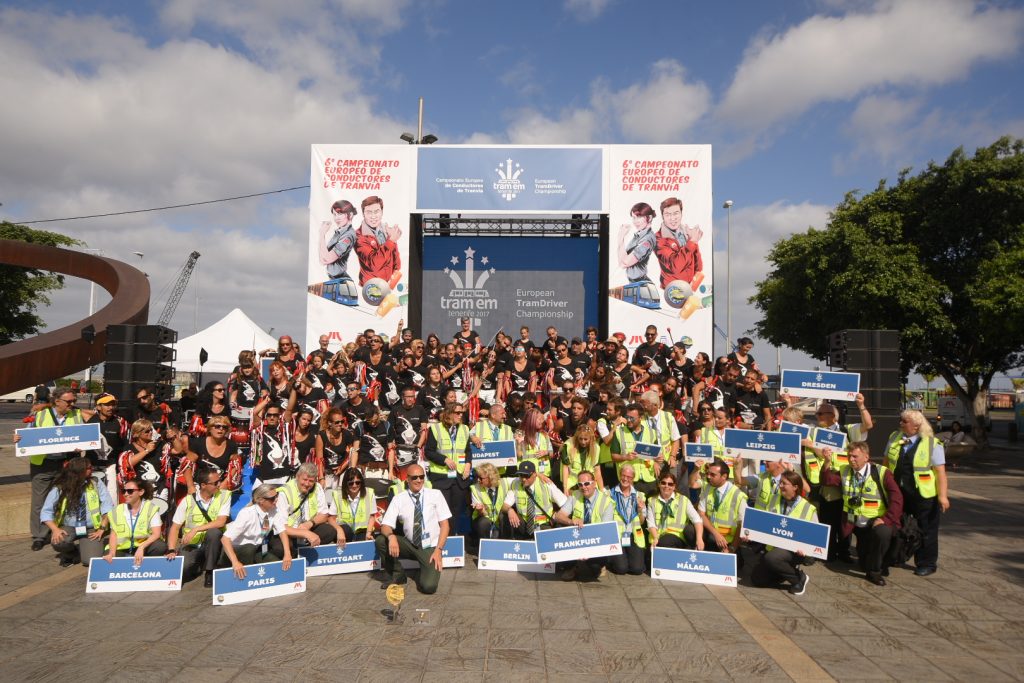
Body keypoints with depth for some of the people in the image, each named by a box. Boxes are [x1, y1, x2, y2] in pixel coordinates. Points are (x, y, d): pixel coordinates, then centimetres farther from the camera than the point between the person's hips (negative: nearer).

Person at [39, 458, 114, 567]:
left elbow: (107, 506, -4)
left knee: (91, 560, -22)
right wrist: (55, 529, -21)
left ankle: (83, 549, 17)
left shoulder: (95, 483, -2)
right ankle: (71, 553, 4)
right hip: (68, 528, 0)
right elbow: (46, 512, -5)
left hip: (91, 529, 0)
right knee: (57, 541, -34)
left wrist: (102, 528, -13)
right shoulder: (59, 489, -6)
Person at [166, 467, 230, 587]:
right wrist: (171, 550, -15)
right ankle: (197, 567, 15)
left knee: (214, 532, -33)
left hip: (211, 544, -1)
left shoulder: (224, 496, -8)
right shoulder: (188, 500, -4)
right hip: (191, 545, 1)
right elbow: (175, 527, -2)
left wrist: (196, 529, -24)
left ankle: (209, 572, -12)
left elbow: (221, 522, -18)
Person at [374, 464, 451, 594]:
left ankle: (426, 569, 13)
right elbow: (385, 526, -7)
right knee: (381, 540, -22)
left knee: (429, 586, -23)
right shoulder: (398, 499, -2)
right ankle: (397, 574, 2)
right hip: (409, 545, 2)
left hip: (430, 547, -2)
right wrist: (391, 536, -31)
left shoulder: (435, 494, -4)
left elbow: (444, 524, -4)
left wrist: (439, 549, -15)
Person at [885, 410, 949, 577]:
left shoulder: (933, 444, -12)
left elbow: (940, 471, -13)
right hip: (898, 493, 5)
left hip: (925, 496, -5)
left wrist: (942, 495, -17)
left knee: (926, 530, 8)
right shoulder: (894, 438, 2)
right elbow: (887, 462, 11)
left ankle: (927, 564, 23)